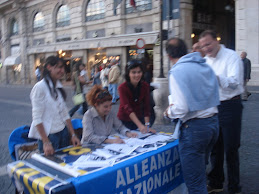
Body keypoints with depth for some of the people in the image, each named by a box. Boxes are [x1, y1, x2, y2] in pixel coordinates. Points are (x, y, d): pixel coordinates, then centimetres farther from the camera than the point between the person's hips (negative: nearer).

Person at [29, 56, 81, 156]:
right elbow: (37, 118, -16)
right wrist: (46, 143, -20)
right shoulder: (40, 87, -13)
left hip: (63, 133, 7)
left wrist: (73, 135, 8)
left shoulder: (59, 87, 10)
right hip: (49, 135, -7)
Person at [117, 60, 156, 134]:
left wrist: (147, 126, -21)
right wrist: (140, 125, -40)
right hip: (124, 120, -3)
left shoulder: (145, 86, -9)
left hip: (139, 118, 3)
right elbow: (127, 108, -30)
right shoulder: (122, 87, -20)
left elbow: (146, 107, -10)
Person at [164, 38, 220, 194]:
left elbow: (181, 108, -21)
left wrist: (169, 112, 0)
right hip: (213, 122, 8)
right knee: (201, 169, 26)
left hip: (194, 127, -8)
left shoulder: (177, 71, -14)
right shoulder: (206, 66, 9)